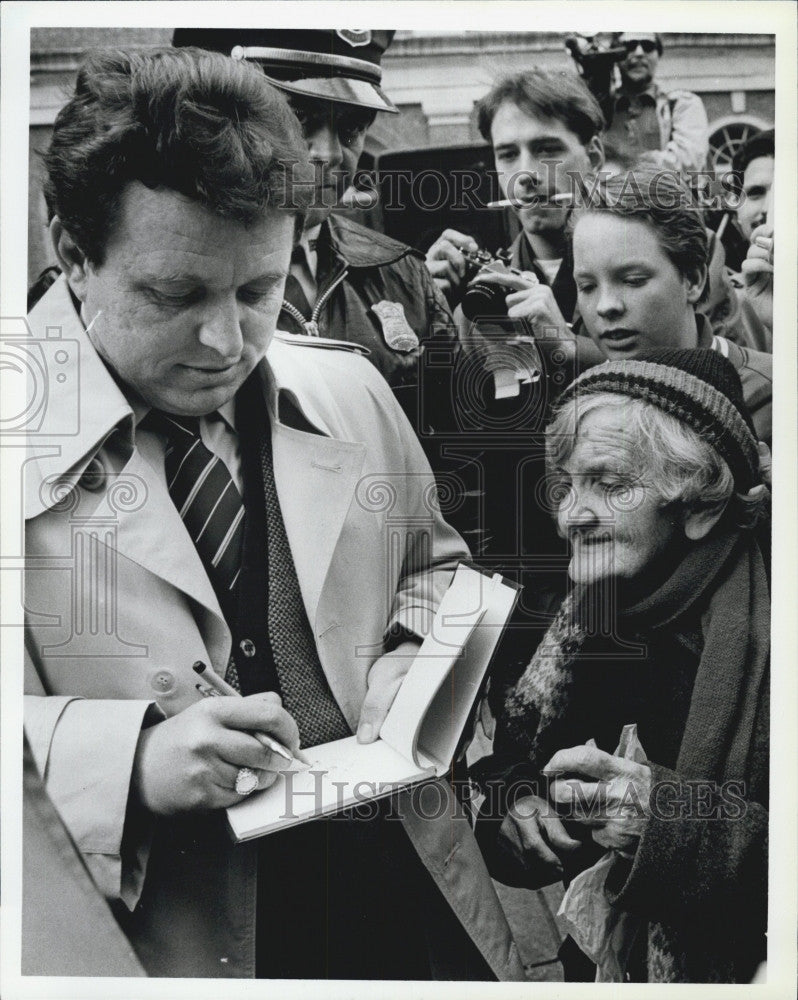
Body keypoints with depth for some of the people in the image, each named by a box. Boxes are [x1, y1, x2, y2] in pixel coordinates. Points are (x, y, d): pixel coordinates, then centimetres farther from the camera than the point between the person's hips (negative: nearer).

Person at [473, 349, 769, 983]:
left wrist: (676, 818, -28)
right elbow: (514, 751, 10)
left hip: (727, 968, -5)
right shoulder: (588, 610, 2)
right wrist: (513, 799, -8)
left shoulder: (761, 631, -17)